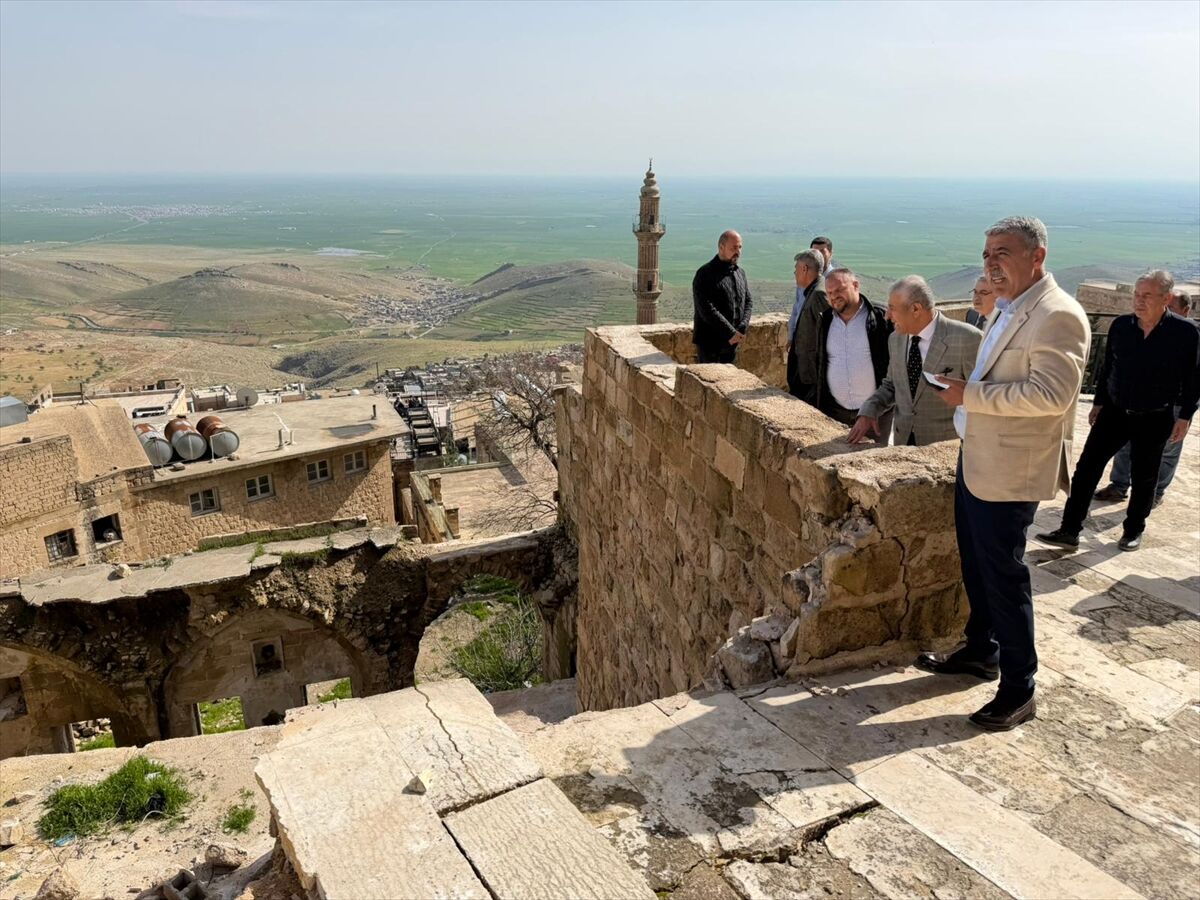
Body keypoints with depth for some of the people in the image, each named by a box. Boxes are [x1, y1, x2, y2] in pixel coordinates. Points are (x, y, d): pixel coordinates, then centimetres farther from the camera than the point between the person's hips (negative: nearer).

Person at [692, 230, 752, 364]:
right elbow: (707, 309, -19)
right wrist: (730, 333, -20)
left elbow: (748, 301, 12)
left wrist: (742, 328, -7)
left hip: (732, 342, 7)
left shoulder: (740, 272, 12)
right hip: (709, 342, -7)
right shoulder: (705, 274, -11)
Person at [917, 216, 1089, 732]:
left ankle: (1018, 690, 15)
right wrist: (964, 387, 7)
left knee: (1003, 575, 0)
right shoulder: (1009, 310, 12)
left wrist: (970, 395, -24)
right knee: (975, 565, 21)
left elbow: (1052, 393, -28)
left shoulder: (1057, 315, -18)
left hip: (1009, 471, -9)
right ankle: (981, 651, 40)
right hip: (976, 458, 10)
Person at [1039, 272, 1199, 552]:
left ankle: (1133, 531, 30)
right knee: (1087, 467, -4)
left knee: (1144, 478, 11)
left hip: (1155, 420, -2)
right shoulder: (1120, 326, -3)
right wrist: (1098, 403, 12)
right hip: (1115, 411, 3)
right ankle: (1069, 531, 0)